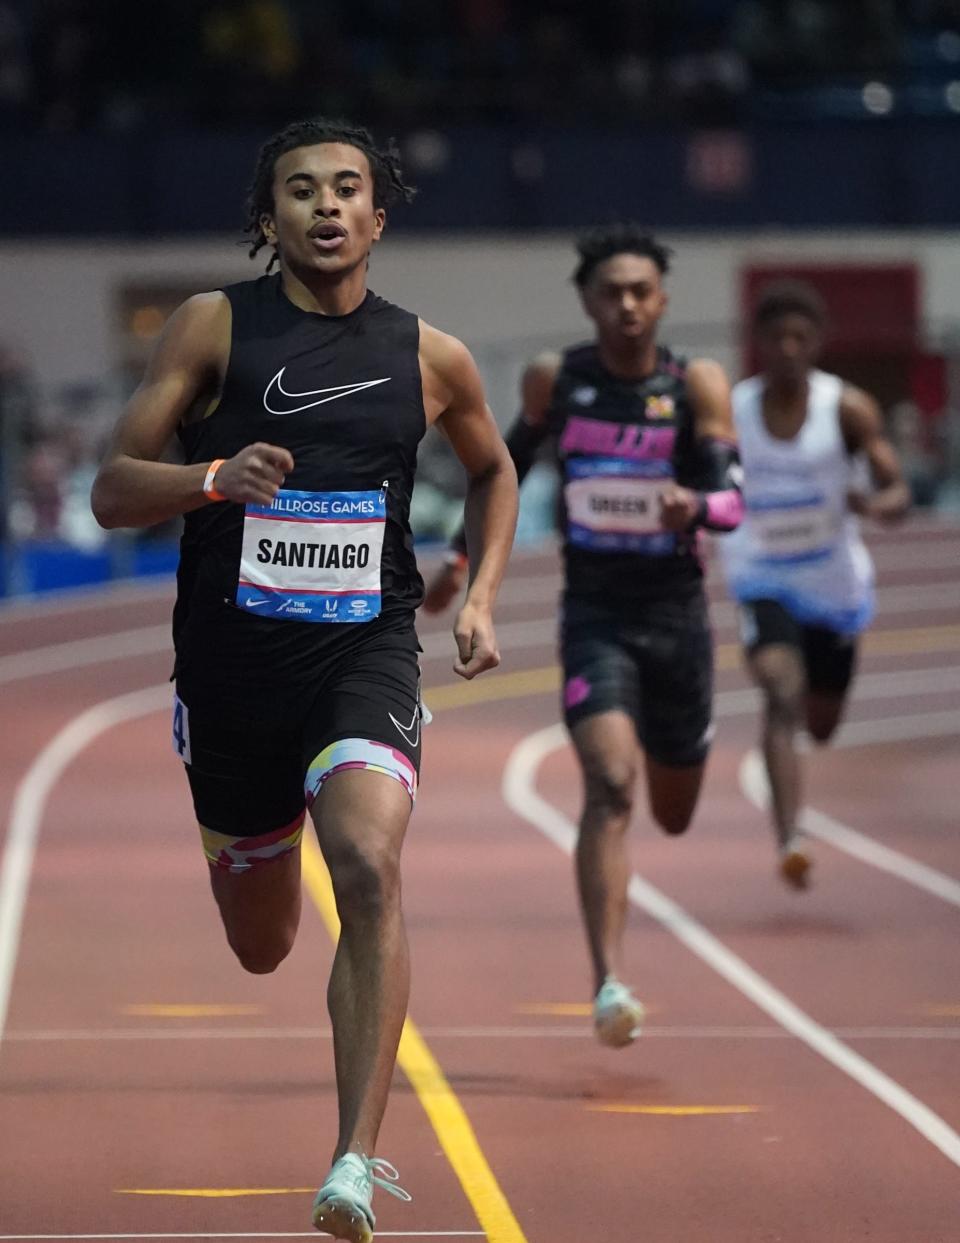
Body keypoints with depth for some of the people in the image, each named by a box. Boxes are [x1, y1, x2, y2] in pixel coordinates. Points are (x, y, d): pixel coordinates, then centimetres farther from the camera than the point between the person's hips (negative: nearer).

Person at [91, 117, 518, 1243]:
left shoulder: (428, 358, 5)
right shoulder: (214, 326, -1)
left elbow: (493, 472, 25)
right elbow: (111, 492, -3)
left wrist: (481, 597, 10)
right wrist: (213, 479, -23)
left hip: (365, 654, 0)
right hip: (232, 662, 1)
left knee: (369, 866, -28)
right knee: (261, 949, 14)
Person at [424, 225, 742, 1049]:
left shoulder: (697, 385, -6)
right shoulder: (556, 379, -1)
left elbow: (731, 499, -15)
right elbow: (512, 462, 18)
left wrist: (695, 505, -37)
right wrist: (463, 556, 20)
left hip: (677, 617, 1)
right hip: (594, 616, -1)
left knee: (675, 816, 16)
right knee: (609, 786, -23)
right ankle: (610, 984, -28)